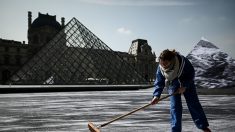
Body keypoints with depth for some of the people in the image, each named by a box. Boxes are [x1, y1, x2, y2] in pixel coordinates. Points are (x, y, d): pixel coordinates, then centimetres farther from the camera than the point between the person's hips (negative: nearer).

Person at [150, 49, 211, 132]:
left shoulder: (183, 62, -32)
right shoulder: (161, 68, -25)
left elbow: (191, 74, -17)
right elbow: (159, 82, -18)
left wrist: (185, 86, -25)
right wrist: (156, 95, -30)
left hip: (187, 84, -1)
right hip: (173, 85, 1)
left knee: (193, 104, 3)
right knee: (175, 107, -9)